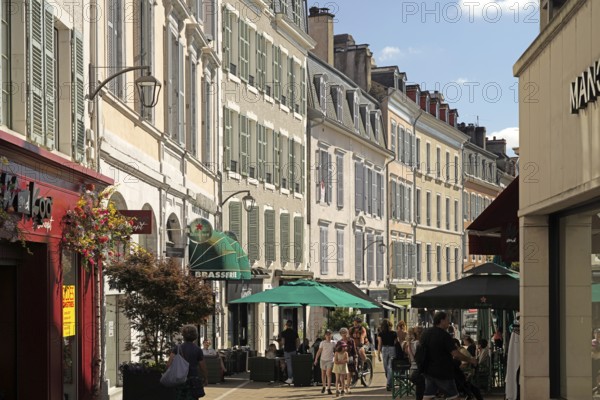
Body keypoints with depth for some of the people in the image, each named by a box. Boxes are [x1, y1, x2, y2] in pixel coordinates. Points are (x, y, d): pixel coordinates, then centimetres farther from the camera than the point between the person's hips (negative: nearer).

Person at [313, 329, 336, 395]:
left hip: (330, 360, -1)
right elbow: (319, 351, -1)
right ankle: (324, 387, 27)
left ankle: (329, 388, -13)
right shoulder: (322, 343, -2)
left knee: (328, 374, -12)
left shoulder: (333, 343, 0)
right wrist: (316, 359, -5)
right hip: (323, 360, 1)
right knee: (323, 374, 10)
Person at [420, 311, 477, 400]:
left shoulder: (425, 333, 6)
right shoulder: (444, 335, -17)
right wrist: (470, 360, -10)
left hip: (428, 370, 7)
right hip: (443, 372, -7)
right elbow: (455, 354, -21)